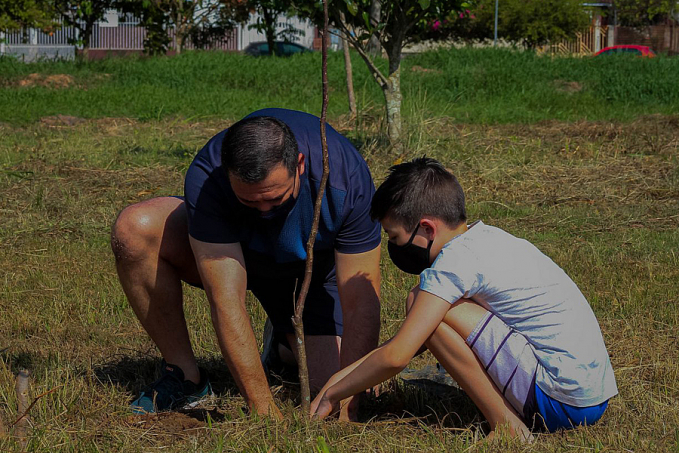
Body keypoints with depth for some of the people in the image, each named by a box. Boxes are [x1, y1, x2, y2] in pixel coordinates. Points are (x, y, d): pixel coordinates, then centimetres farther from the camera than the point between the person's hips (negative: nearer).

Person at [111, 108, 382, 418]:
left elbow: (362, 305, -33)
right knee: (135, 229, -27)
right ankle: (183, 377, -11)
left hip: (314, 270, 0)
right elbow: (226, 301, -39)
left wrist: (345, 408, -37)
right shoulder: (205, 179, -38)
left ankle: (287, 343, 19)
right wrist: (264, 410, -41)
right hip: (232, 252, 0)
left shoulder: (346, 177, -37)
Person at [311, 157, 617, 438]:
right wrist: (344, 376, 19)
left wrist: (332, 395, -1)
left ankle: (506, 424, -8)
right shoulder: (485, 238, 14)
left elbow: (396, 356, -16)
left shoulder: (454, 261, -13)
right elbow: (411, 336, 21)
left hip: (561, 402, -10)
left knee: (424, 306, -10)